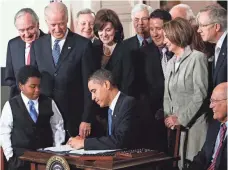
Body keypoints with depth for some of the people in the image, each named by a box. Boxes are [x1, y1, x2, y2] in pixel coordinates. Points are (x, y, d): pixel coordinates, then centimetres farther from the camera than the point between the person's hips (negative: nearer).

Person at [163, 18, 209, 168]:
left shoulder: (197, 57, -7)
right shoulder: (171, 62, 17)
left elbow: (200, 94, -13)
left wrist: (181, 119, -13)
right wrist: (168, 116, 0)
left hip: (193, 124, -7)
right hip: (174, 125, 7)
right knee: (176, 163, 6)